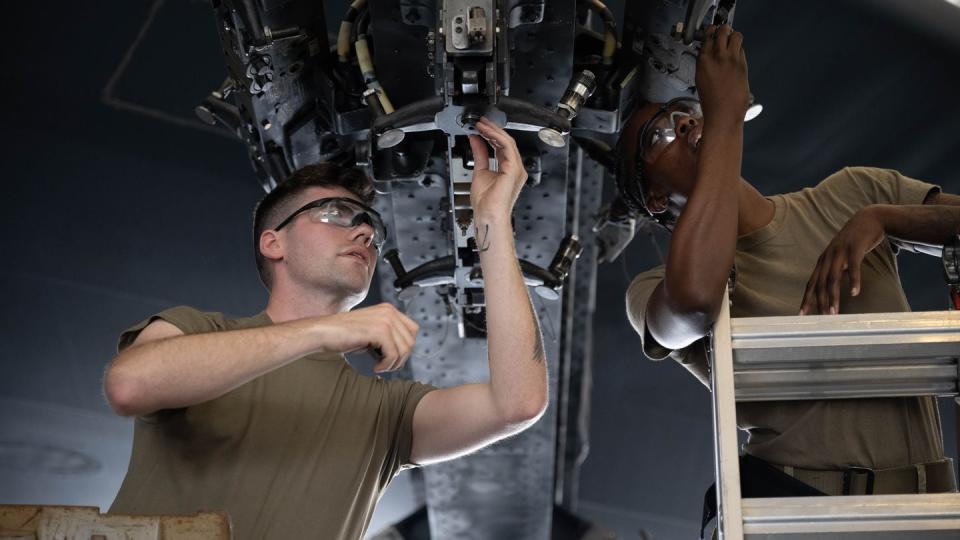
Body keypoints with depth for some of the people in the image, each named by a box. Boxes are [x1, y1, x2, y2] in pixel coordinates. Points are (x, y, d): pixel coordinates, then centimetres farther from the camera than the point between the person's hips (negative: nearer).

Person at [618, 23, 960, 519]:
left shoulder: (849, 194, 13)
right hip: (792, 493, -3)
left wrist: (879, 217, -9)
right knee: (746, 488, -28)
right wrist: (725, 113, -13)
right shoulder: (657, 290, 1)